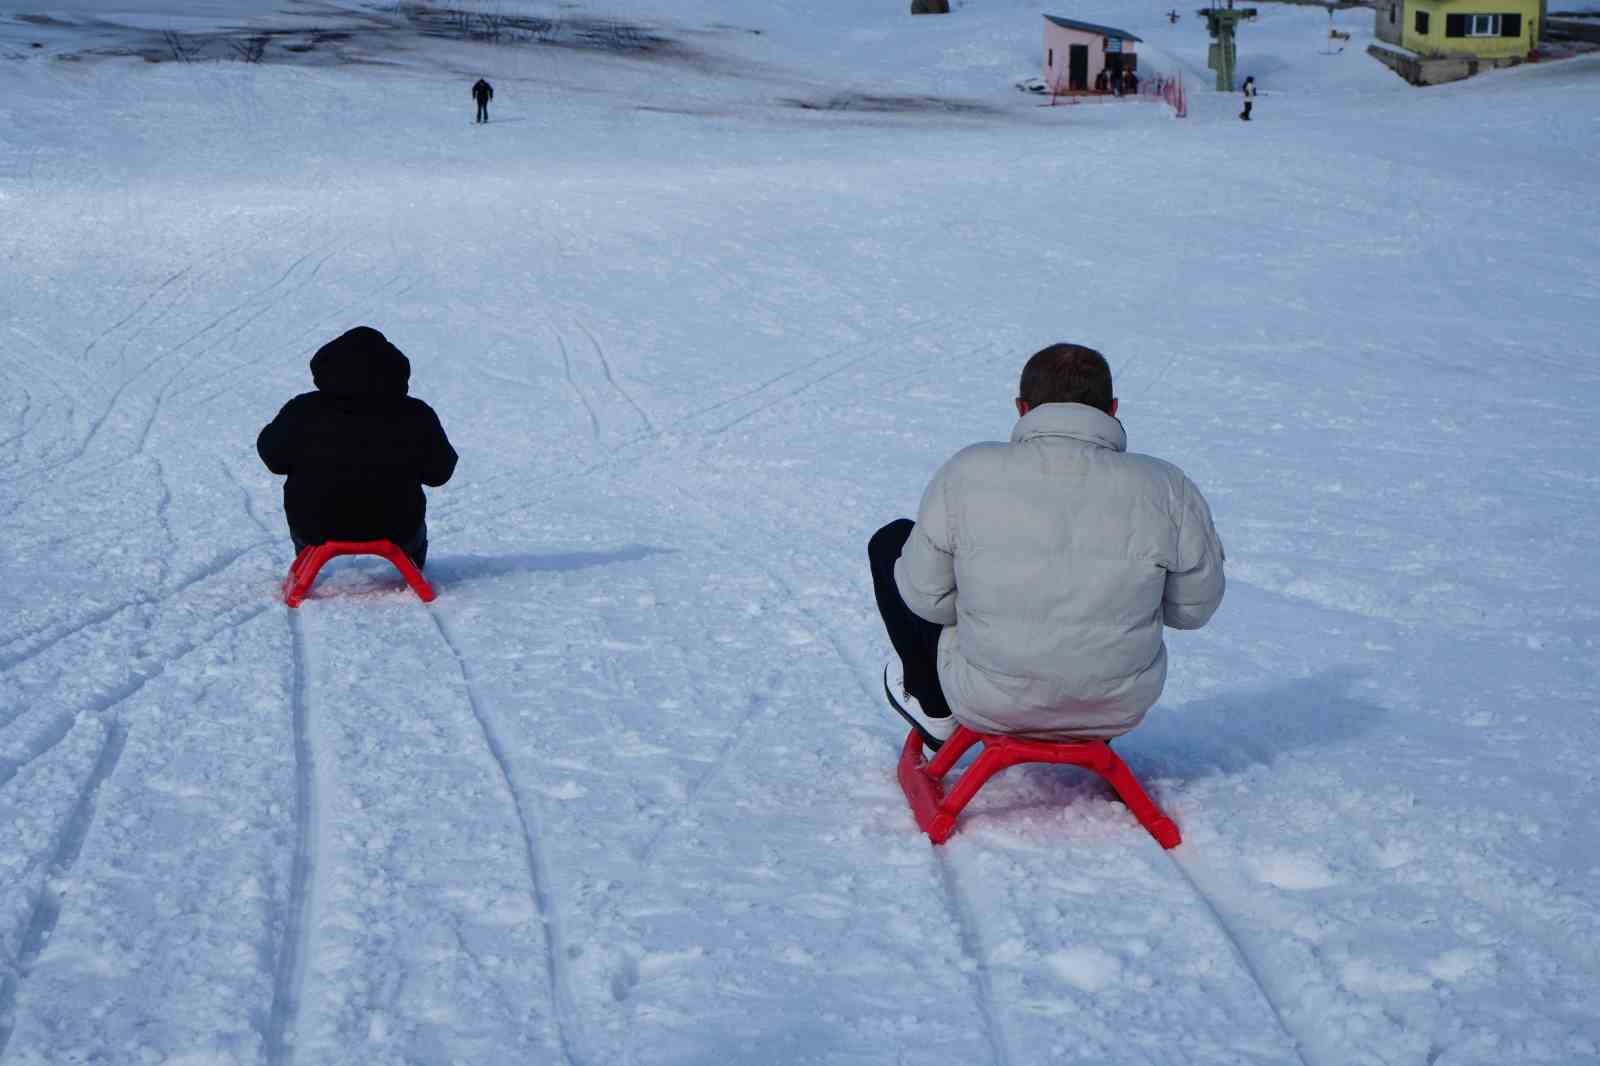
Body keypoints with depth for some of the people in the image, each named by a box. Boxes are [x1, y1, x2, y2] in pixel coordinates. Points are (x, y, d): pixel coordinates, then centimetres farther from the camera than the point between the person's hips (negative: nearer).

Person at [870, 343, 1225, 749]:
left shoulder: (965, 476, -15)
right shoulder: (1167, 488, -13)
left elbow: (928, 598, -8)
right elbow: (1194, 606, -1)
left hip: (989, 705, -1)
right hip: (1119, 709, 1)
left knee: (892, 541, 21)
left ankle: (934, 710, 33)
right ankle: (1092, 736, 37)